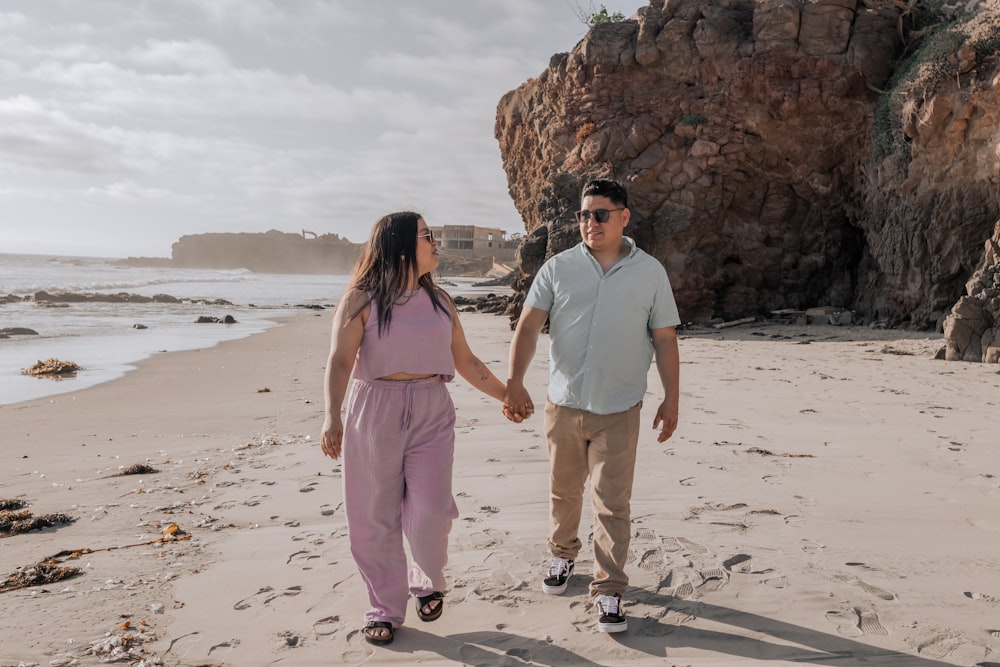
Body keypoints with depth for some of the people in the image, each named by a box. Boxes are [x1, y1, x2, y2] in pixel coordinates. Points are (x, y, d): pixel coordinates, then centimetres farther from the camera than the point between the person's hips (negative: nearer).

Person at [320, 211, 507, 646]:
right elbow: (340, 361, -14)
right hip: (375, 411, -2)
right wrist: (332, 416, -29)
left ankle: (428, 584, 27)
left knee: (429, 513, -5)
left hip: (431, 412, 3)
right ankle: (385, 609, 24)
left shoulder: (439, 300, 10)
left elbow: (466, 361, 18)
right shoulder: (362, 299, -3)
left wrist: (507, 395, 20)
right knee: (375, 518, 4)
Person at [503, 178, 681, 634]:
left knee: (612, 503, -1)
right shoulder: (557, 268, 0)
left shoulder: (650, 272, 1)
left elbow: (665, 340, 4)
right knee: (564, 491, 17)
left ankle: (608, 591, 11)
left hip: (619, 410, -1)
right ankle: (562, 556, 41)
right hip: (563, 404, 2)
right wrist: (514, 382, -21)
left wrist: (671, 399, 2)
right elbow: (528, 327, -7)